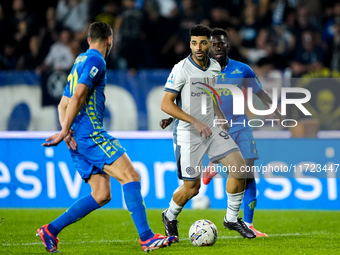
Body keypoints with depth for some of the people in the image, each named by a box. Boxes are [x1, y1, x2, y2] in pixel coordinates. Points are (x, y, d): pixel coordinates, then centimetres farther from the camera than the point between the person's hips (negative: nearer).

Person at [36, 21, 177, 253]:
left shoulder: (80, 62, 24)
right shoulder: (95, 61, -6)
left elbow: (63, 105, 22)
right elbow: (77, 97, -17)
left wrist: (66, 132, 6)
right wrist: (65, 132, -18)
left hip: (79, 139, 9)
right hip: (90, 133, -9)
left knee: (102, 195, 6)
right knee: (130, 176, -13)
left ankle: (51, 230, 4)